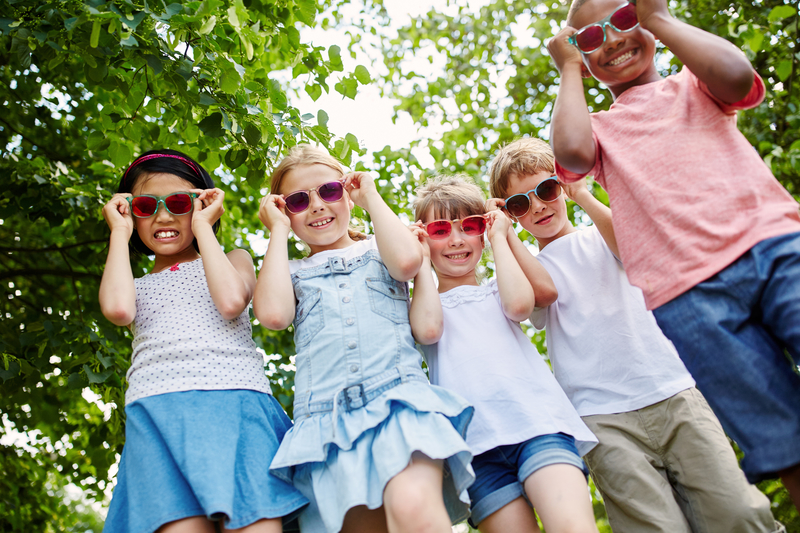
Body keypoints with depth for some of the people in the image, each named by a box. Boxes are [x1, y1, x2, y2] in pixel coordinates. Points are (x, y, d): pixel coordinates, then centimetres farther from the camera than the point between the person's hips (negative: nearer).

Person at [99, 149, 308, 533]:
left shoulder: (233, 259, 23)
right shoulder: (137, 285, 28)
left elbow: (232, 301, -2)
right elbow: (117, 310, 1)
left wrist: (203, 227, 10)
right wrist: (119, 232, 15)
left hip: (236, 403, -1)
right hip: (158, 412, 1)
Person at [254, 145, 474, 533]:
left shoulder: (377, 251, 21)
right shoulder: (291, 274, 23)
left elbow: (408, 260, -4)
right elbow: (273, 313, -1)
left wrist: (372, 198, 12)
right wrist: (279, 233, 12)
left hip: (397, 397, -1)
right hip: (325, 415, 2)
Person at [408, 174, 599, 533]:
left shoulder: (496, 291, 23)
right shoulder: (421, 305, 20)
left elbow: (520, 302, -2)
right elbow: (428, 328, -6)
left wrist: (500, 238, 12)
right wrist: (422, 260, 9)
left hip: (538, 422, 0)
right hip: (477, 441, 0)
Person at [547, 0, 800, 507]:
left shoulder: (693, 85, 22)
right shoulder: (599, 129, 22)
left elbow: (735, 74, -4)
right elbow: (571, 151, -4)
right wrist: (569, 69, 12)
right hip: (689, 294, 0)